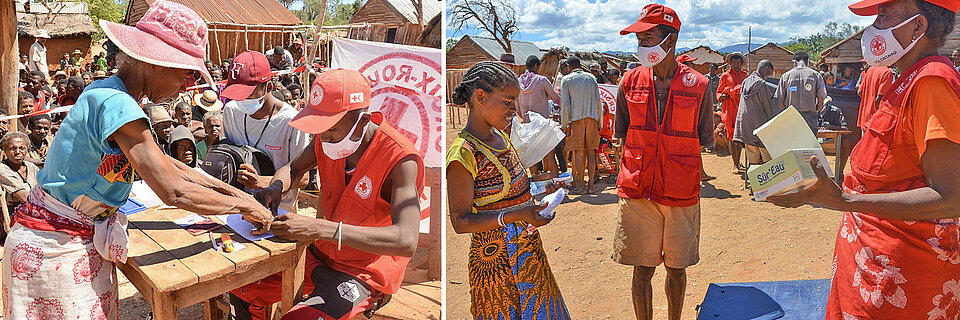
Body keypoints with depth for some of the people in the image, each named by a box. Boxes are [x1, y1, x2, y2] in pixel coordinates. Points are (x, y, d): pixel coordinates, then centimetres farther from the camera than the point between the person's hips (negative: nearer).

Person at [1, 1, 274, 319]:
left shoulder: (107, 92, 5)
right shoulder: (116, 105, -25)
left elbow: (164, 163, 12)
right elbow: (173, 191, -26)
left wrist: (229, 189, 9)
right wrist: (244, 206, -16)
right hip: (57, 249, -9)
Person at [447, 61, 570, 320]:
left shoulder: (499, 136, 4)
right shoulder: (463, 154, -22)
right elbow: (460, 221, -21)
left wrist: (533, 182, 0)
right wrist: (516, 215, -30)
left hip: (529, 249, 8)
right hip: (497, 259, -8)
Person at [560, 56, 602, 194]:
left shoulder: (566, 80, 1)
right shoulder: (591, 78, 11)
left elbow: (565, 105, -5)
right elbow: (599, 102, 9)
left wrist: (564, 125, -1)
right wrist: (599, 122, 17)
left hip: (576, 118, -3)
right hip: (591, 117, 3)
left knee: (578, 152, -1)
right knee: (591, 152, 6)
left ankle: (580, 186, -1)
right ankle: (591, 185, 6)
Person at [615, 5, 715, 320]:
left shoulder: (698, 86, -3)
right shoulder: (631, 81, 2)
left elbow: (705, 141, 5)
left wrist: (717, 138, -12)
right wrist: (635, 171, 5)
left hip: (681, 195, 0)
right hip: (637, 192, 1)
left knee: (676, 268, 12)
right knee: (642, 269, 6)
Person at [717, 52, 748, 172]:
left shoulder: (745, 75, 14)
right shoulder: (725, 76, 5)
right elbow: (718, 91, 8)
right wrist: (722, 97, -13)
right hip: (729, 109, -3)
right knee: (732, 136, -5)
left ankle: (738, 162, 18)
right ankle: (735, 164, -1)